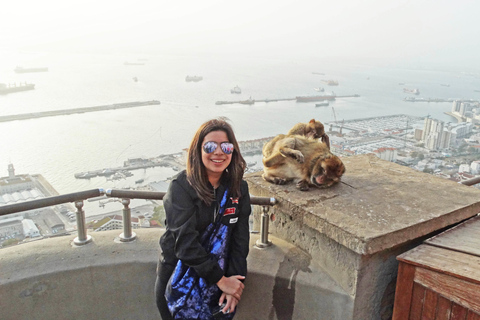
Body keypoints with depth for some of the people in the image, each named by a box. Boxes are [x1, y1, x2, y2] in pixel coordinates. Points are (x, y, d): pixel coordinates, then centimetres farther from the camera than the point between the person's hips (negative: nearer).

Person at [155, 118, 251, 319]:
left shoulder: (239, 188, -7)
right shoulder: (181, 187, -20)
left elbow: (240, 238, -9)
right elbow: (185, 242, -26)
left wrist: (233, 278, -19)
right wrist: (221, 280, -26)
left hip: (217, 272, 3)